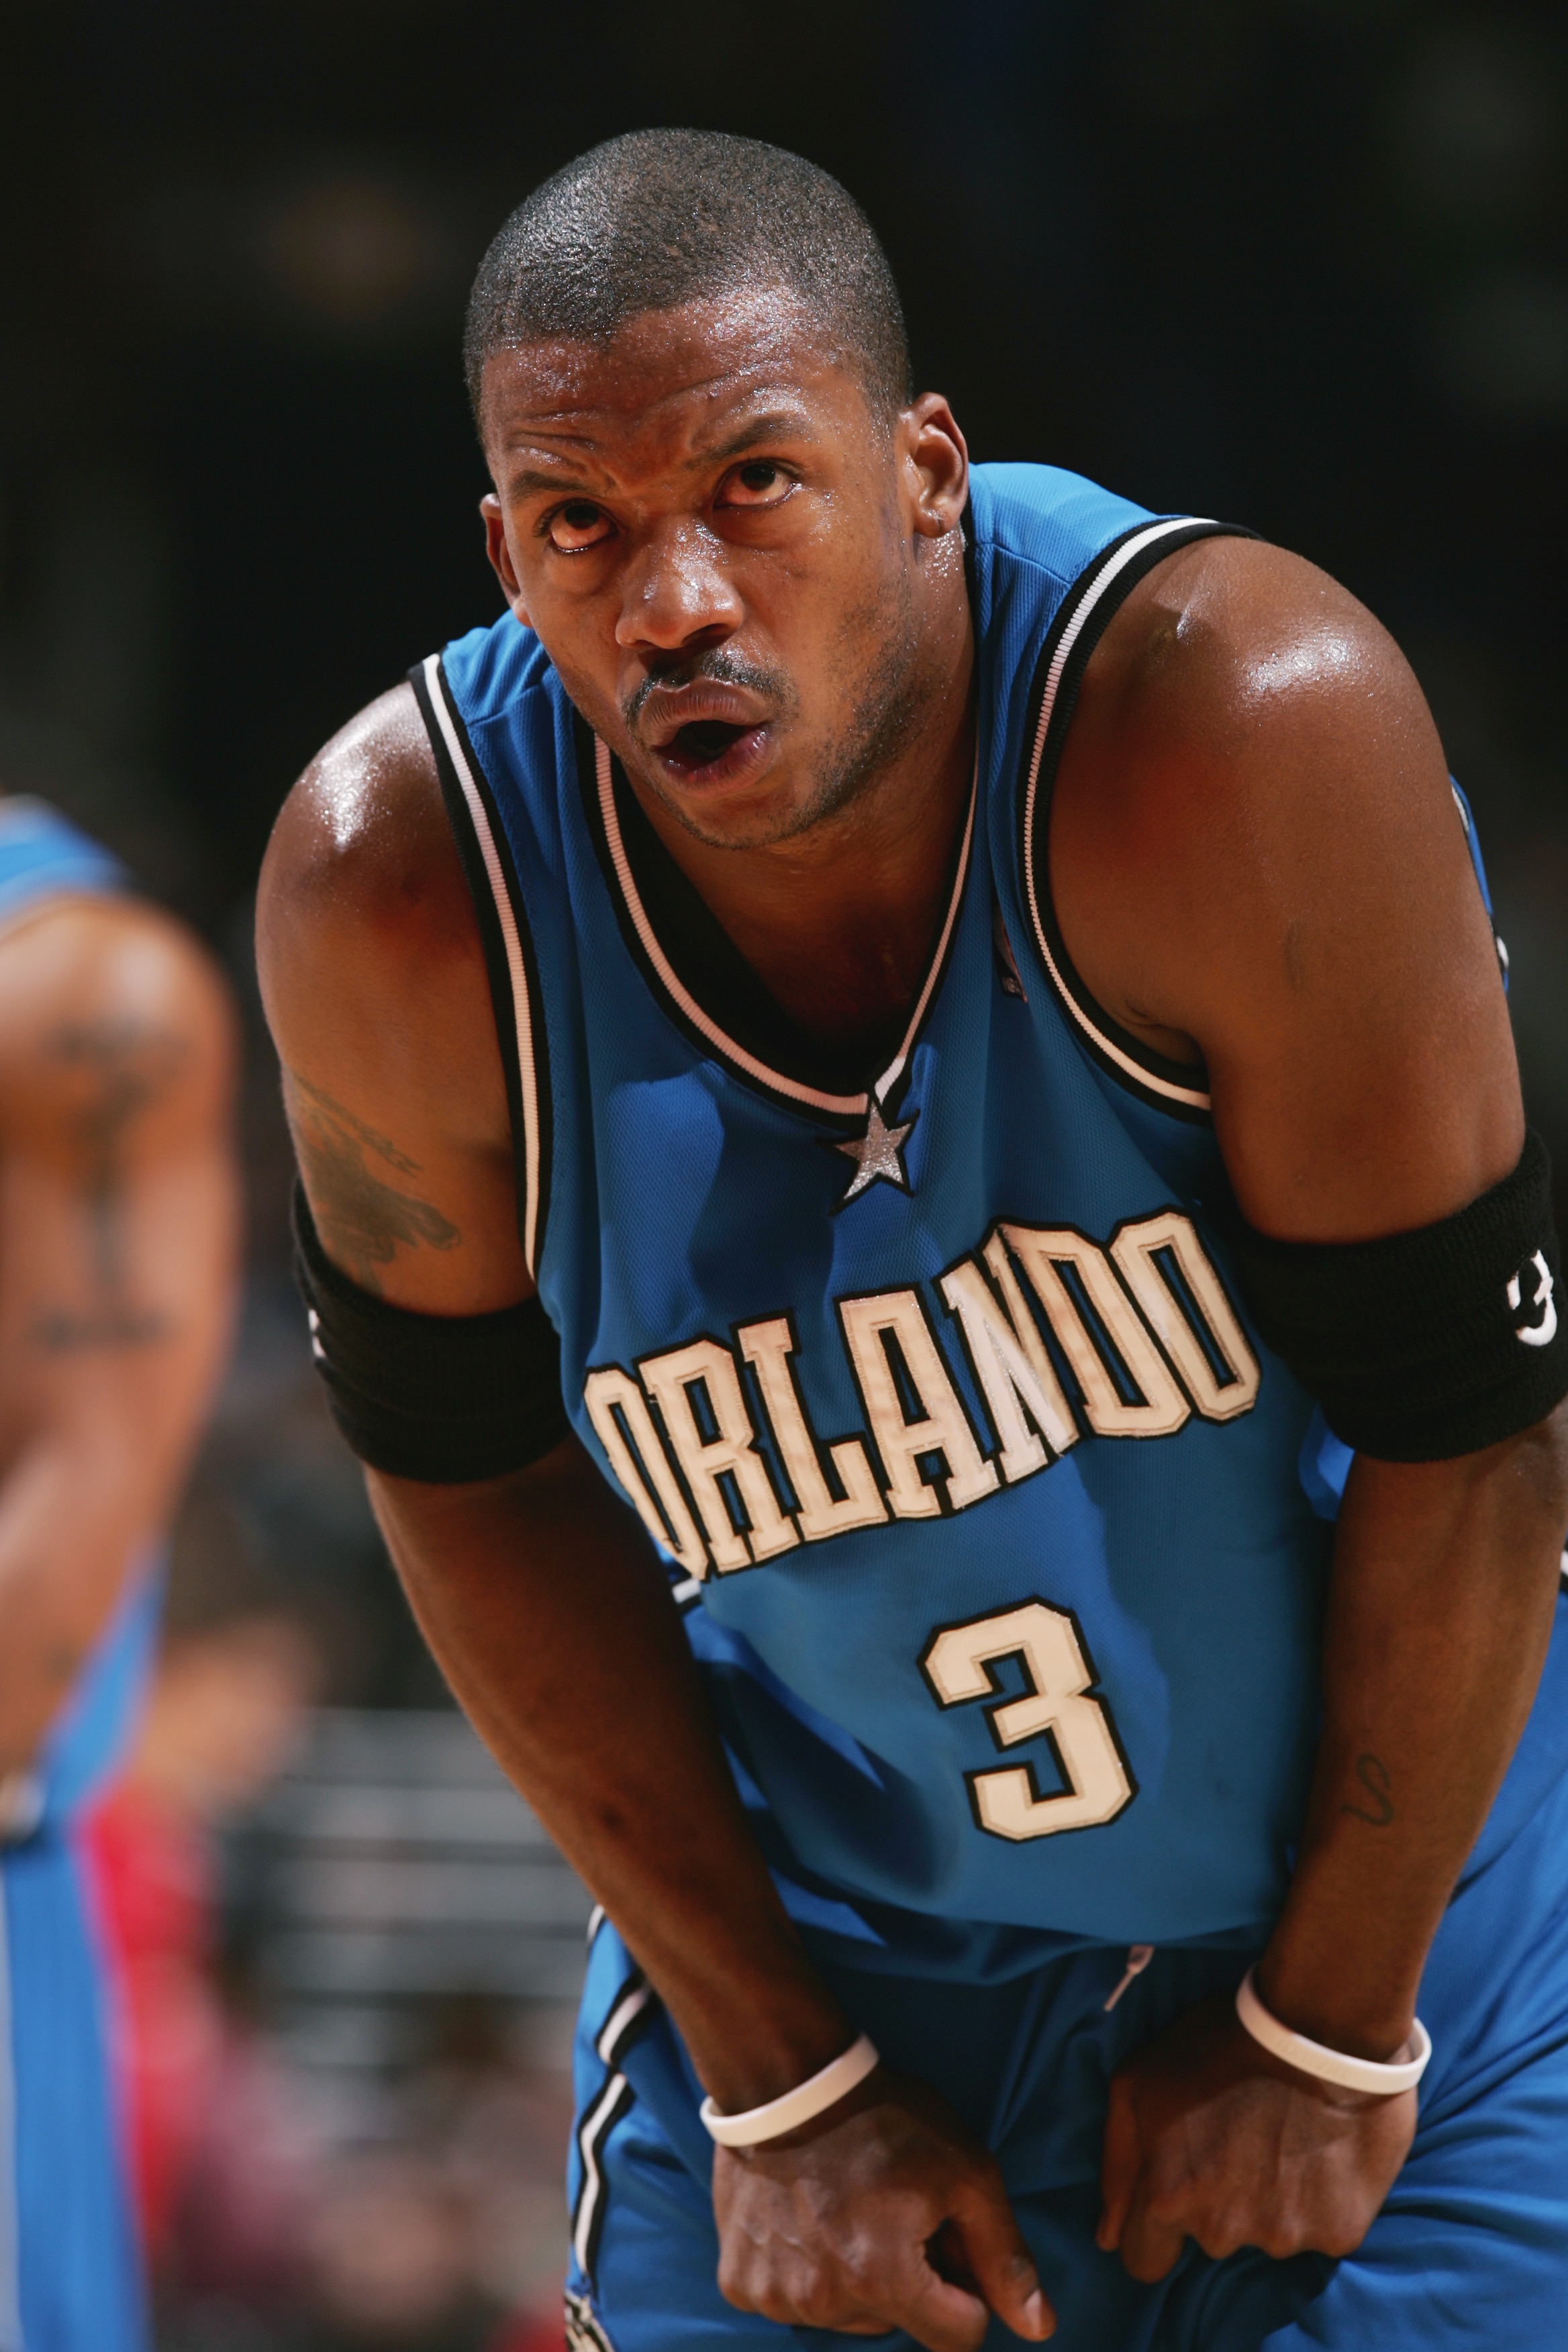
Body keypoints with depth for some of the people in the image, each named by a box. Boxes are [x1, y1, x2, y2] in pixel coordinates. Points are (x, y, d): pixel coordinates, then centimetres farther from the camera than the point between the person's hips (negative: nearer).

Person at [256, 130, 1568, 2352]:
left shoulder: (1240, 727, -27)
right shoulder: (398, 895, -18)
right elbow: (473, 1476, -3)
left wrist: (1332, 2028, -11)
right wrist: (777, 2072, -3)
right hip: (842, 1963, 2)